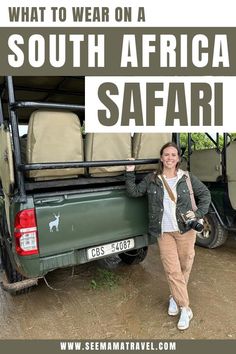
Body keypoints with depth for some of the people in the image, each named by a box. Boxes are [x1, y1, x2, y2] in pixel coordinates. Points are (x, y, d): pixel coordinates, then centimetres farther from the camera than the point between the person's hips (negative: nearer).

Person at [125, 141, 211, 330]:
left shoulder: (188, 178, -1)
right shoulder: (152, 179, 0)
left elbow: (205, 194, 8)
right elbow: (134, 192, 3)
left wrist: (198, 213, -4)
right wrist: (130, 173, -7)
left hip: (186, 229, 1)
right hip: (164, 232, 0)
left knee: (184, 267, 11)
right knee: (172, 270, -2)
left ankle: (175, 297, 36)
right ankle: (185, 309, 14)